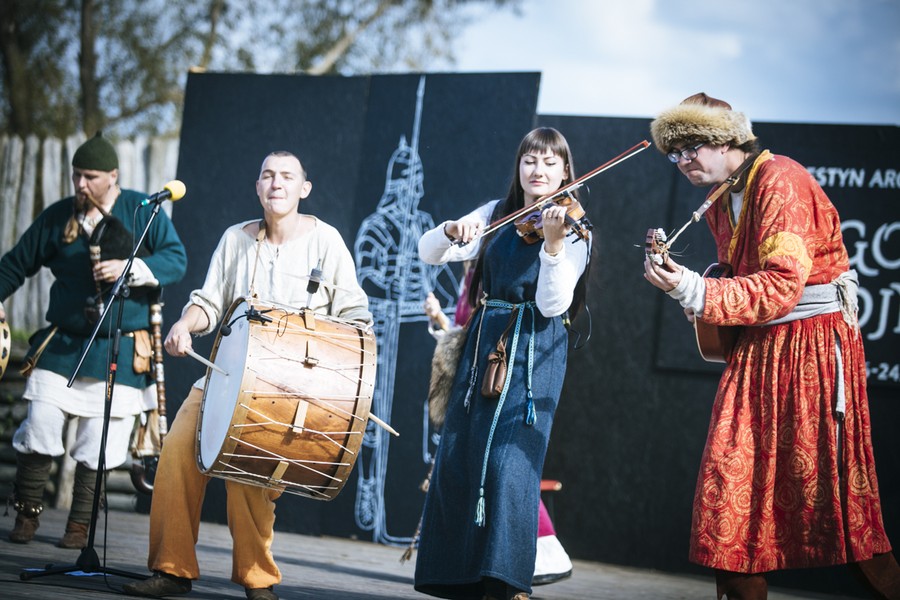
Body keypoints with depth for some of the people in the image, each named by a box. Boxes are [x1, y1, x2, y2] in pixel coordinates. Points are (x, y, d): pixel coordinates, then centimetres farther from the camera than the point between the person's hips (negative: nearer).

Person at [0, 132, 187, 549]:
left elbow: (177, 259, -6)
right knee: (39, 429, -6)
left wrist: (129, 269, -20)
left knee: (100, 444, -2)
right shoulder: (57, 217, 6)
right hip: (63, 343, 2)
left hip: (121, 352, -2)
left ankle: (79, 525, 11)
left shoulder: (142, 210, -1)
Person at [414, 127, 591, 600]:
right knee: (456, 458, 2)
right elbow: (428, 254, 6)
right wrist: (452, 230, -15)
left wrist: (554, 242, -25)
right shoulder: (497, 215, 12)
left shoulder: (573, 229, -1)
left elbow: (554, 305, -12)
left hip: (533, 350, -5)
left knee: (509, 459, -17)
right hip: (483, 342, 5)